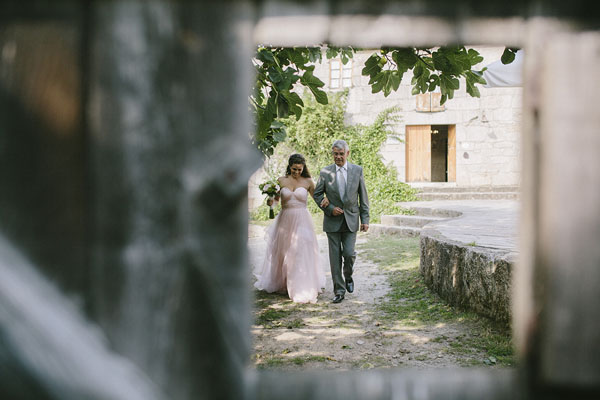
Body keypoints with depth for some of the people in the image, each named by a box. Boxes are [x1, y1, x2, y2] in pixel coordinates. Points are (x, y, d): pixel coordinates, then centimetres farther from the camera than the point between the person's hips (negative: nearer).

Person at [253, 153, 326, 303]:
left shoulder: (308, 182, 1)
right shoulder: (281, 181, 4)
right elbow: (275, 200, 13)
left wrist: (325, 201, -13)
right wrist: (270, 200, -11)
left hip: (302, 222, -2)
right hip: (285, 221, 2)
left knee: (302, 254, -7)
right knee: (283, 254, 12)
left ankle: (303, 290, -3)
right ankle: (280, 284, 31)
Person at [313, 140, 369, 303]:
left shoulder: (357, 170, 2)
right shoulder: (325, 172, -1)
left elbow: (363, 196, 4)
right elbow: (317, 194, 5)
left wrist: (365, 219, 0)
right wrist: (330, 208, -10)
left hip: (351, 219, 0)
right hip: (333, 221, 0)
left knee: (349, 253, -7)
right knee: (335, 256, 1)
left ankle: (348, 276, 24)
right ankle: (339, 290, 10)